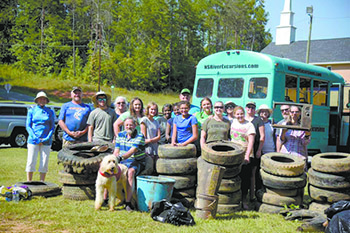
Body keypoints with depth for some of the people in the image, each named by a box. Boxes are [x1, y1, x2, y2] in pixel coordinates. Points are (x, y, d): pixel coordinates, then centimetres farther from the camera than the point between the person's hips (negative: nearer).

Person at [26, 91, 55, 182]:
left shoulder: (50, 112, 8)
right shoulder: (32, 111, 7)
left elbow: (52, 127, 8)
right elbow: (28, 126, 4)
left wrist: (47, 138, -7)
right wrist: (35, 138, -9)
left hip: (46, 141, 1)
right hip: (33, 140, -1)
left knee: (44, 163, 1)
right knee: (31, 162, -1)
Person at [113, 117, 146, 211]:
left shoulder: (139, 136, -8)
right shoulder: (120, 135, 10)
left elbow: (131, 152, -22)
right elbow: (116, 151, 7)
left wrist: (120, 157, -38)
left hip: (136, 162, -5)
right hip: (122, 162, 5)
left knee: (130, 171, -37)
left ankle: (128, 202, -36)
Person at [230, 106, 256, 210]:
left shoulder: (249, 125, -4)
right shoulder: (232, 122, 10)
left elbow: (251, 142, -10)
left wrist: (247, 156, -20)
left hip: (245, 155, -3)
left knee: (245, 177, -2)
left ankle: (244, 199, 9)